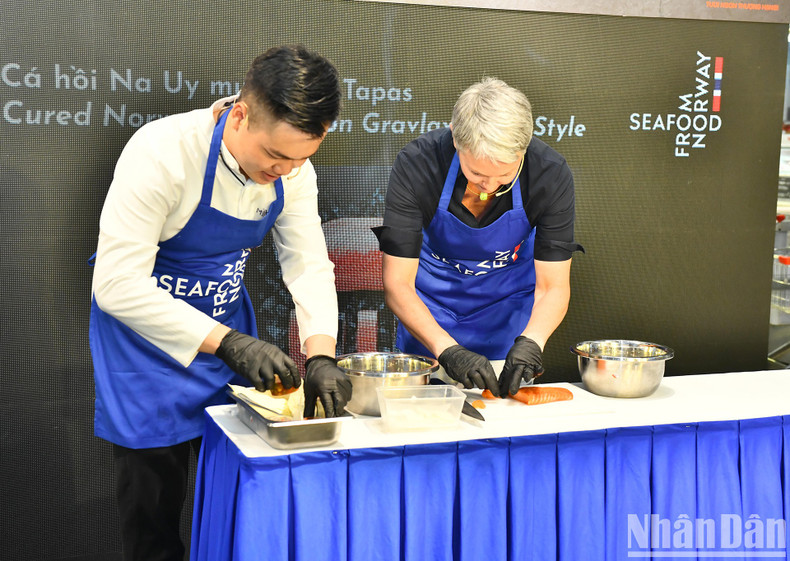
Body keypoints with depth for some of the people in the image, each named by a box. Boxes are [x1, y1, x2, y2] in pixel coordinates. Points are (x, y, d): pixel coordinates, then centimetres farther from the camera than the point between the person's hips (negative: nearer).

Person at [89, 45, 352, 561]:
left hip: (229, 330, 5)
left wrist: (321, 355, -23)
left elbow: (308, 264, -7)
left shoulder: (293, 168, -11)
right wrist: (227, 342, -37)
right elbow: (118, 285, -31)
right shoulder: (161, 152, -29)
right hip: (146, 336, -5)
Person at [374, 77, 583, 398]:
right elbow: (397, 284, -29)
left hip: (510, 298, 1)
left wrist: (531, 342, -39)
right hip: (429, 305, 0)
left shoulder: (551, 174, -28)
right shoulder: (415, 165, -32)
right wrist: (447, 350, -42)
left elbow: (553, 287, -20)